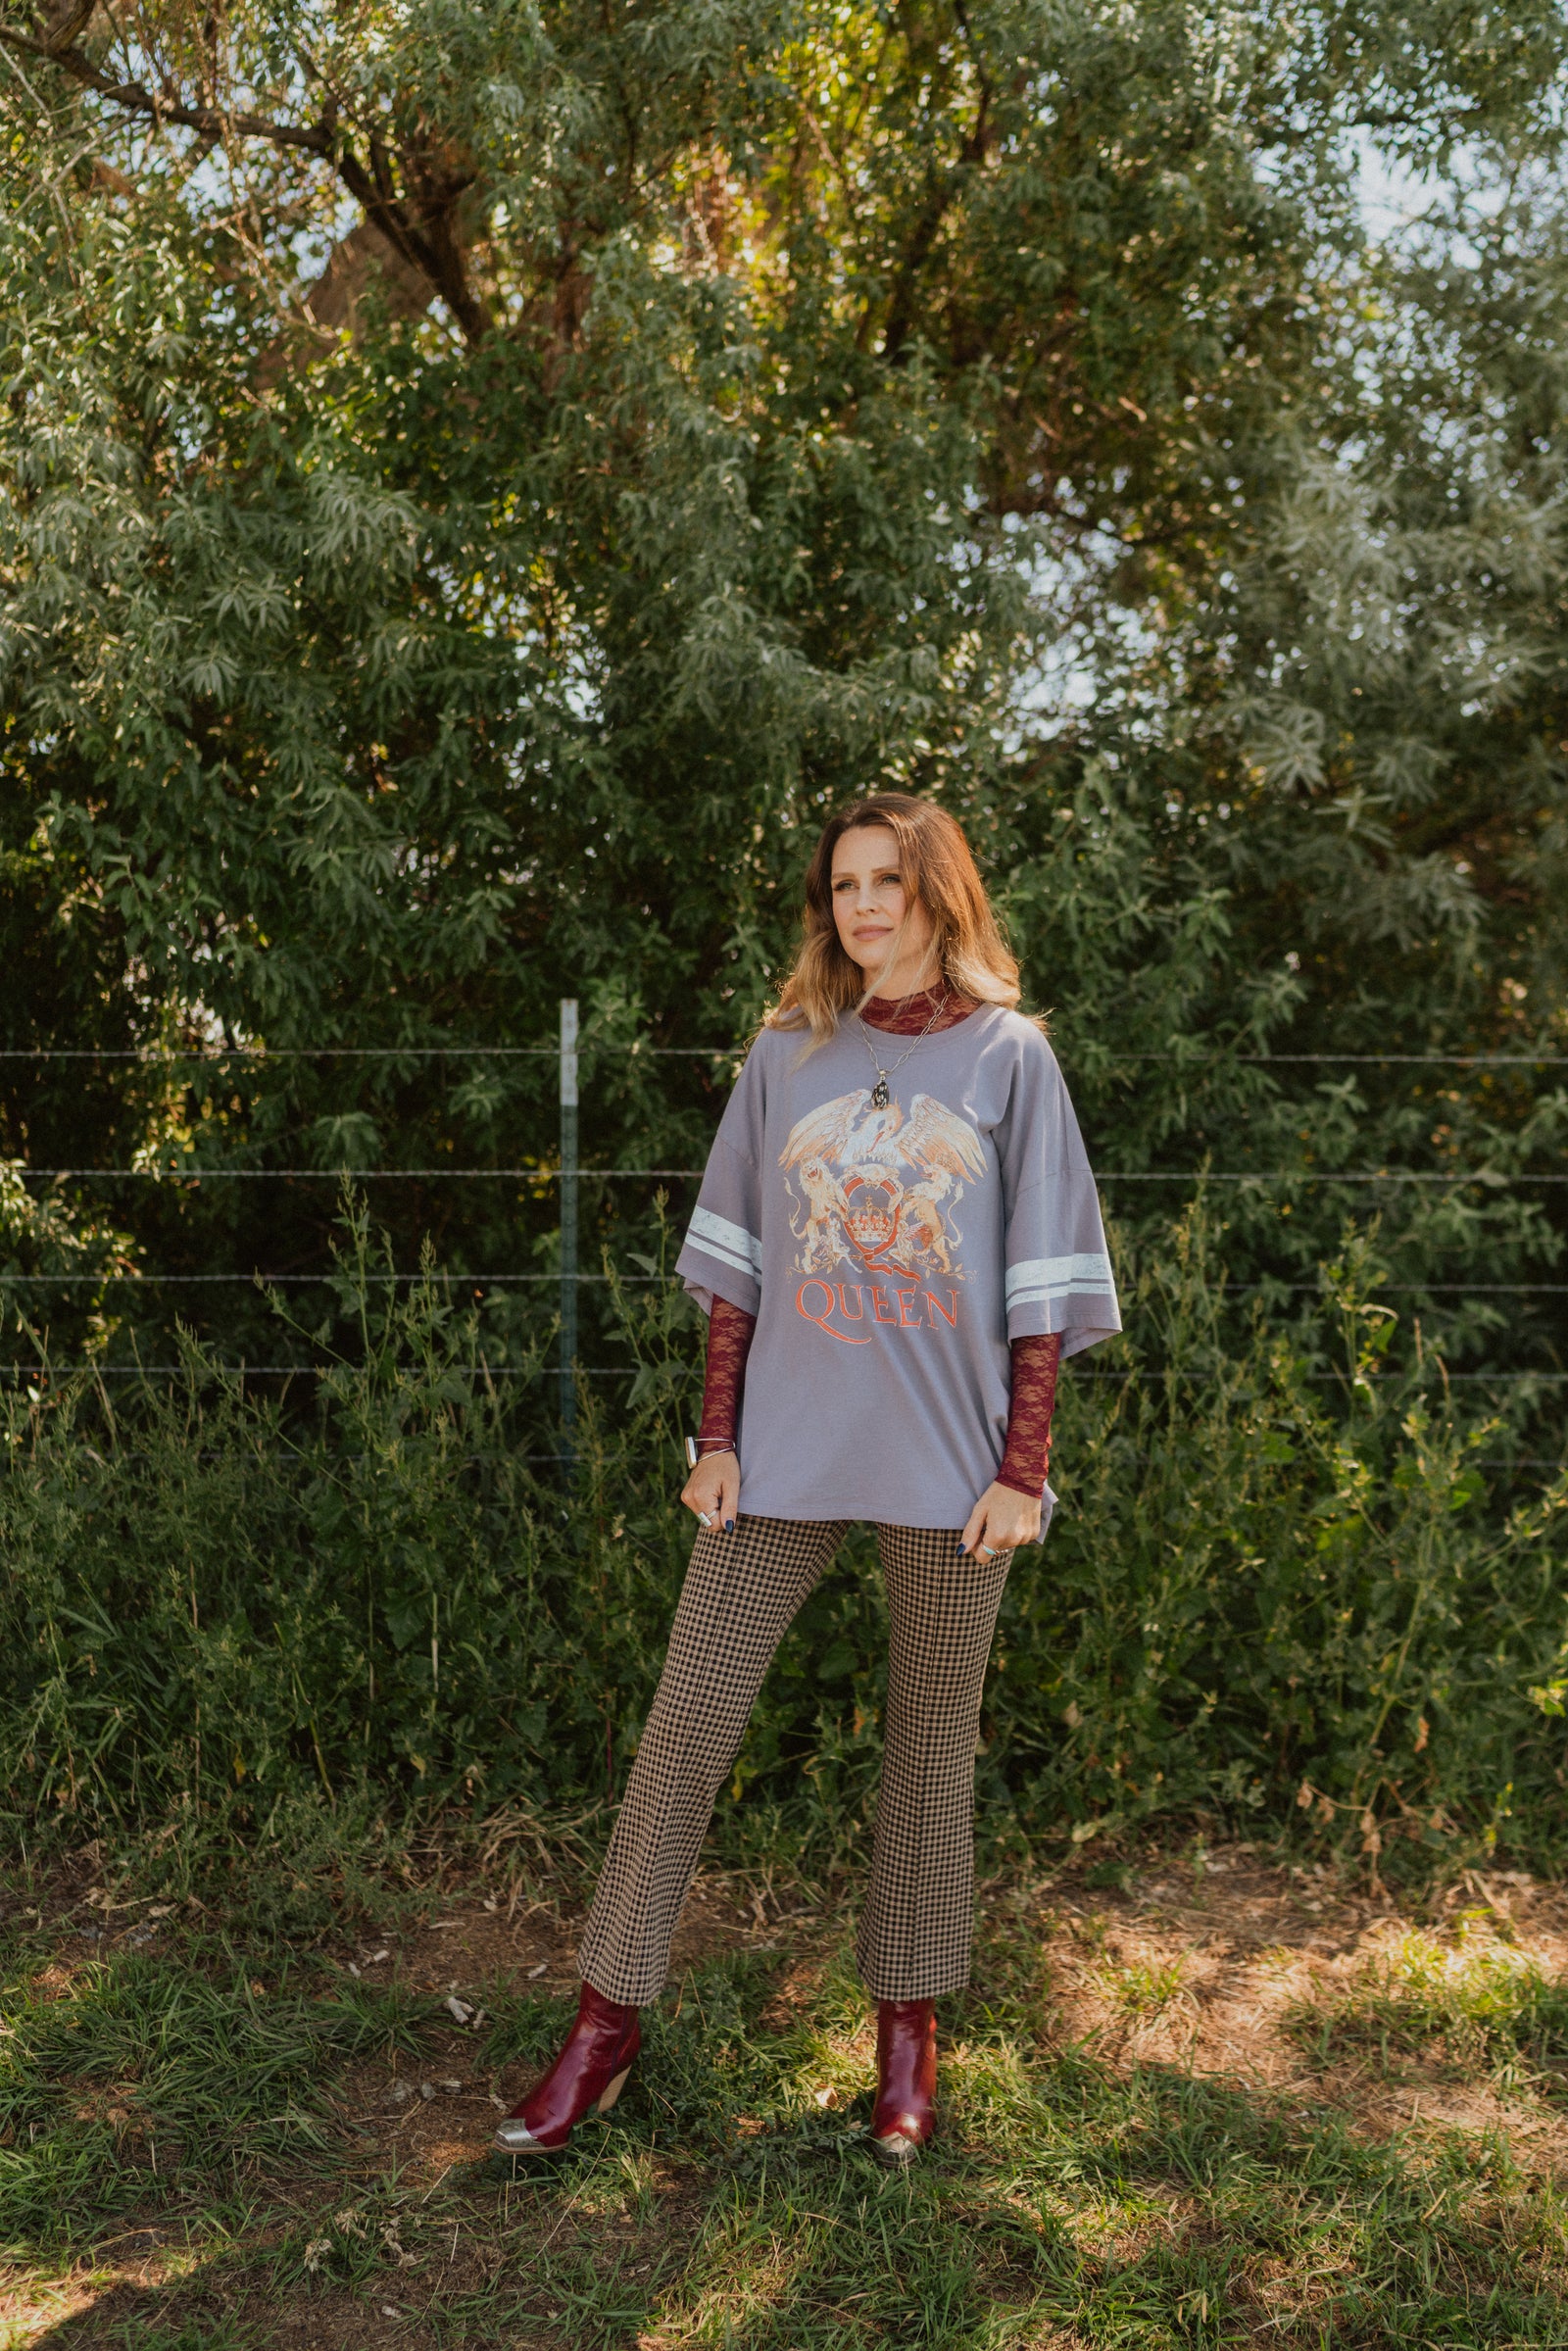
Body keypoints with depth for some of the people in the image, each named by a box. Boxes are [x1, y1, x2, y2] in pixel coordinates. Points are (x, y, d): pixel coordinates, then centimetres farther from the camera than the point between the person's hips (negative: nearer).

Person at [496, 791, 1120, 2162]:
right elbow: (738, 1263, 7)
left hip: (948, 1460, -1)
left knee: (933, 1742, 10)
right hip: (786, 1449, 2)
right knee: (688, 1723, 2)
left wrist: (1022, 1470, -6)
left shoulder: (1010, 1056, 0)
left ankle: (910, 2026, 27)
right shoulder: (789, 1055, 6)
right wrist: (716, 1438, 2)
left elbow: (1043, 1284, -1)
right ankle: (607, 2027, 15)